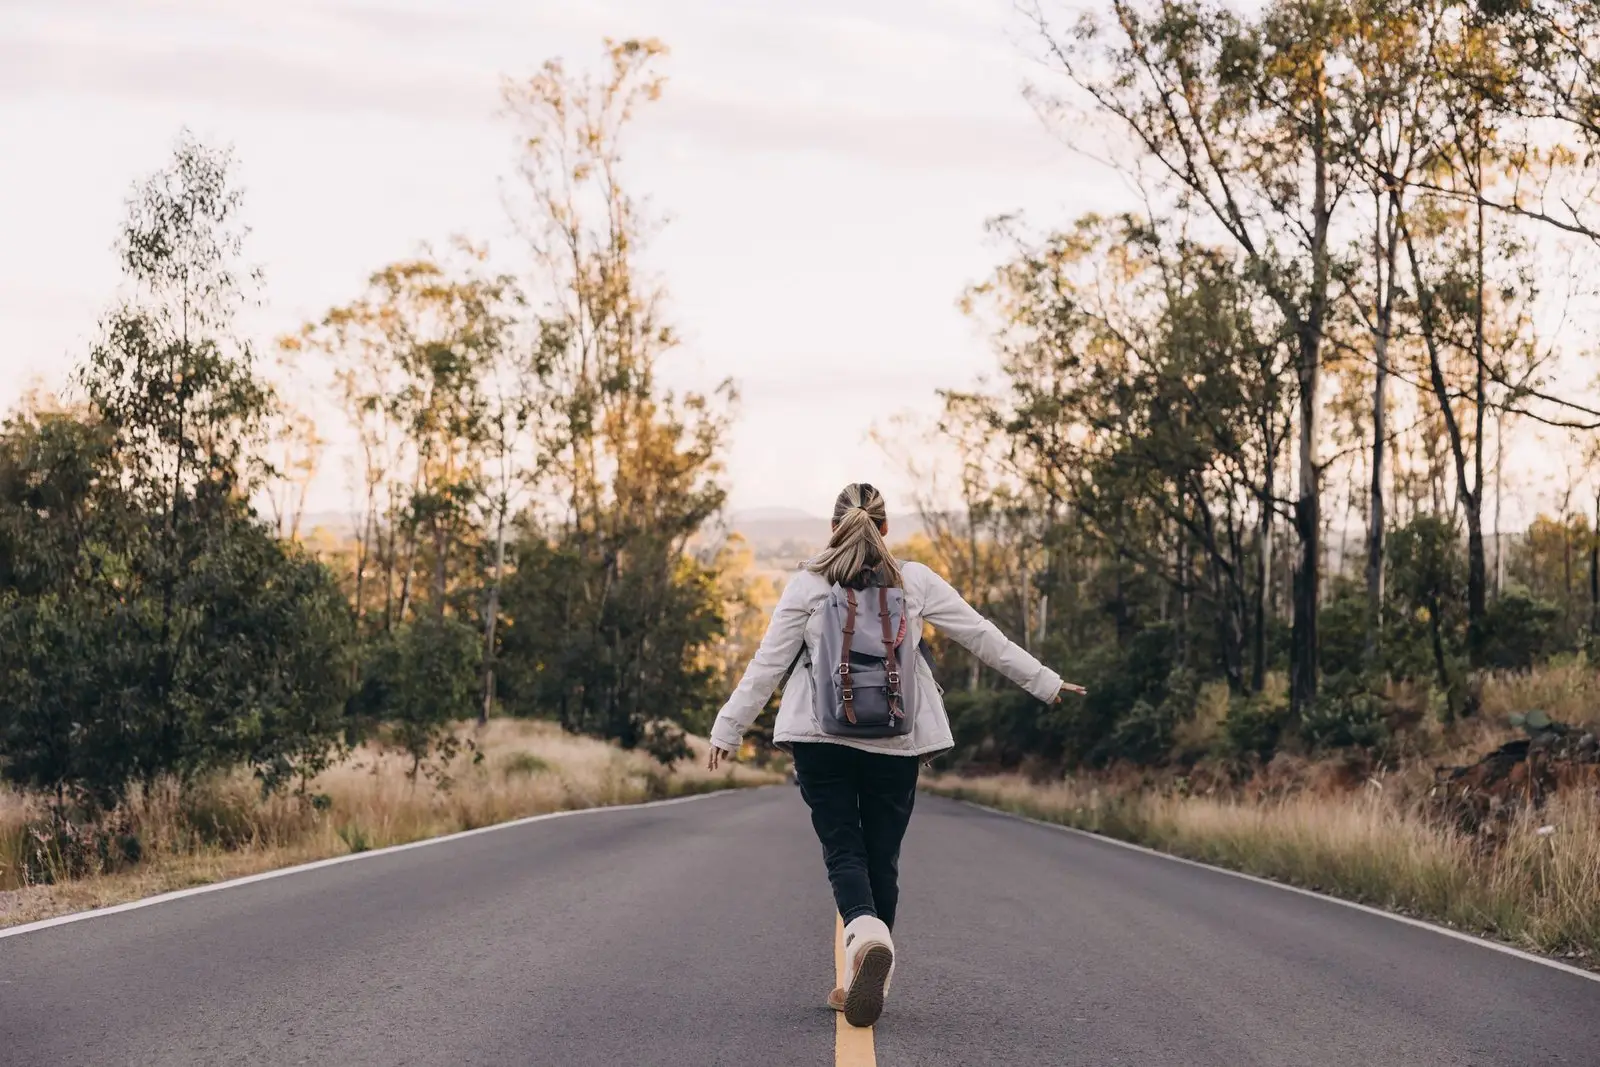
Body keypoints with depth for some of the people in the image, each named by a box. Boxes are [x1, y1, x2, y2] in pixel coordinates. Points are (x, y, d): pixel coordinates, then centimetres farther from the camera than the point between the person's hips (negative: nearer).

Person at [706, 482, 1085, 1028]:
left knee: (842, 849, 0)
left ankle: (866, 932, -30)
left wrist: (728, 729, 7)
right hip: (895, 743, 1)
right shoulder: (915, 582, 2)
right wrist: (1044, 682, 18)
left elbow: (766, 665, -1)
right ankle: (865, 983, 12)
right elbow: (983, 636, 8)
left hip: (821, 739, -1)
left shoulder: (807, 585, -1)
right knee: (882, 856, 10)